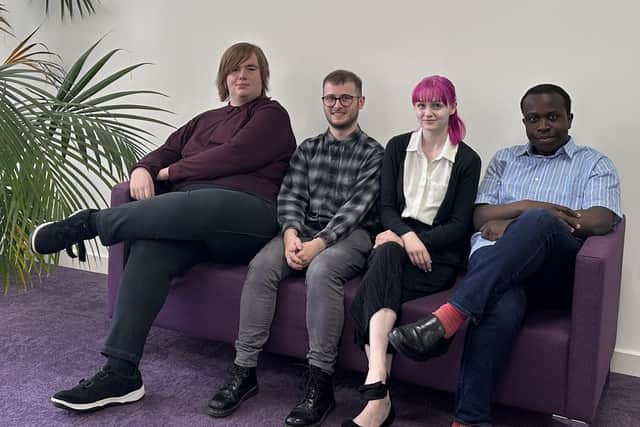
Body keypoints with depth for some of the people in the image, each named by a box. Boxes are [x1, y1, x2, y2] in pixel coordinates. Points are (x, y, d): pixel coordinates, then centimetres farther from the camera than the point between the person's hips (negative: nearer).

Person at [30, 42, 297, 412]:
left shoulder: (271, 115, 9)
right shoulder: (205, 120, 31)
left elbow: (232, 157, -7)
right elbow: (164, 153, 24)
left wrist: (170, 172, 1)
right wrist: (144, 170, -1)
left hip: (246, 212, -5)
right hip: (191, 216, 6)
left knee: (184, 207, -37)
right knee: (151, 246, -28)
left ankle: (89, 223, -14)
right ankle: (120, 372, -30)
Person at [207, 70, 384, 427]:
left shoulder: (373, 153, 3)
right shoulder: (307, 149, 17)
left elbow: (356, 206, -10)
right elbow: (290, 196, 7)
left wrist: (319, 243, -23)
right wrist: (291, 233, -15)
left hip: (350, 235, -4)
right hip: (304, 230, 4)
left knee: (321, 270, -37)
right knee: (261, 266, -26)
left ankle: (321, 384, -29)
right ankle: (244, 370, -20)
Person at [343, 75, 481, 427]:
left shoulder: (467, 160, 3)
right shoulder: (397, 147, 12)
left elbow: (459, 224, -1)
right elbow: (386, 206, 5)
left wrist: (409, 239, -14)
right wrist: (407, 235, -16)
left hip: (440, 252, -2)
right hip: (398, 241, 2)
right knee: (387, 253, -35)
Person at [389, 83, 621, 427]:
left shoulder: (595, 164, 17)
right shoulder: (504, 159, 26)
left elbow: (602, 220, -2)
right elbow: (480, 217, 16)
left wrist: (515, 225, -8)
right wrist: (525, 207, -7)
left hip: (557, 269, -1)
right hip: (496, 260, 1)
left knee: (538, 222, -38)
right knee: (503, 304, -38)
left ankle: (445, 320, -46)